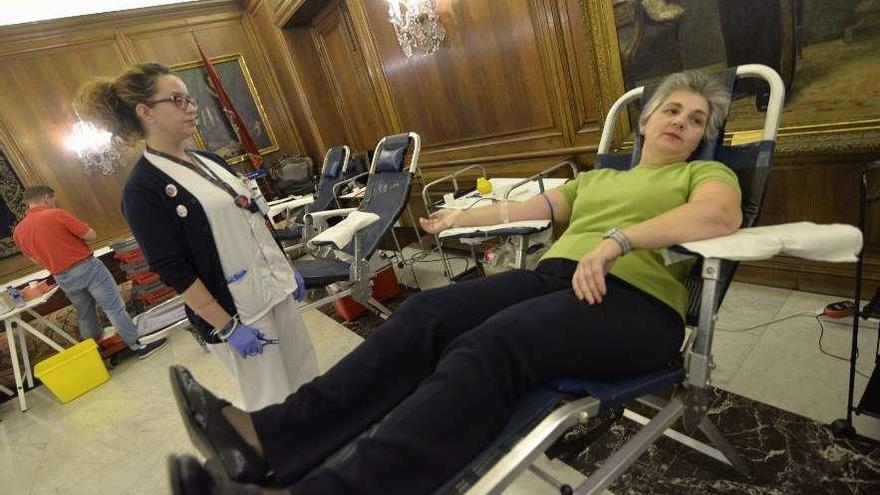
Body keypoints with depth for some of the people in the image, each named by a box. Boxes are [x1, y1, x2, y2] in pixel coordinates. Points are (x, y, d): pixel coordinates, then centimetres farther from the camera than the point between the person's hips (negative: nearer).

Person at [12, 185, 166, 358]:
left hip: (62, 278, 7)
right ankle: (138, 346, -1)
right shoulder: (57, 215, -15)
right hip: (87, 267, -6)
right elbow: (91, 235, -12)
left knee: (85, 314, 23)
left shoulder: (18, 232, 4)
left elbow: (36, 258, 16)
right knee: (115, 308, -3)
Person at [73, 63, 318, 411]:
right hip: (235, 310, -7)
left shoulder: (209, 161, 9)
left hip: (275, 287, 7)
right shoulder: (143, 189, -13)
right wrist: (227, 327, -16)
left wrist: (288, 269, 14)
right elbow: (174, 271, -15)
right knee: (272, 407, 6)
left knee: (306, 380, 18)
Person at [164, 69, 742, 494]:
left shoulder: (706, 173, 16)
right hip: (556, 273, 5)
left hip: (636, 300, -4)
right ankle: (268, 437, -26)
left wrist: (616, 240, -20)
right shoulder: (595, 177, 31)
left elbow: (722, 214, -8)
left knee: (489, 347, -35)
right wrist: (461, 218, 30)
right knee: (426, 314, -22)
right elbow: (526, 208, 26)